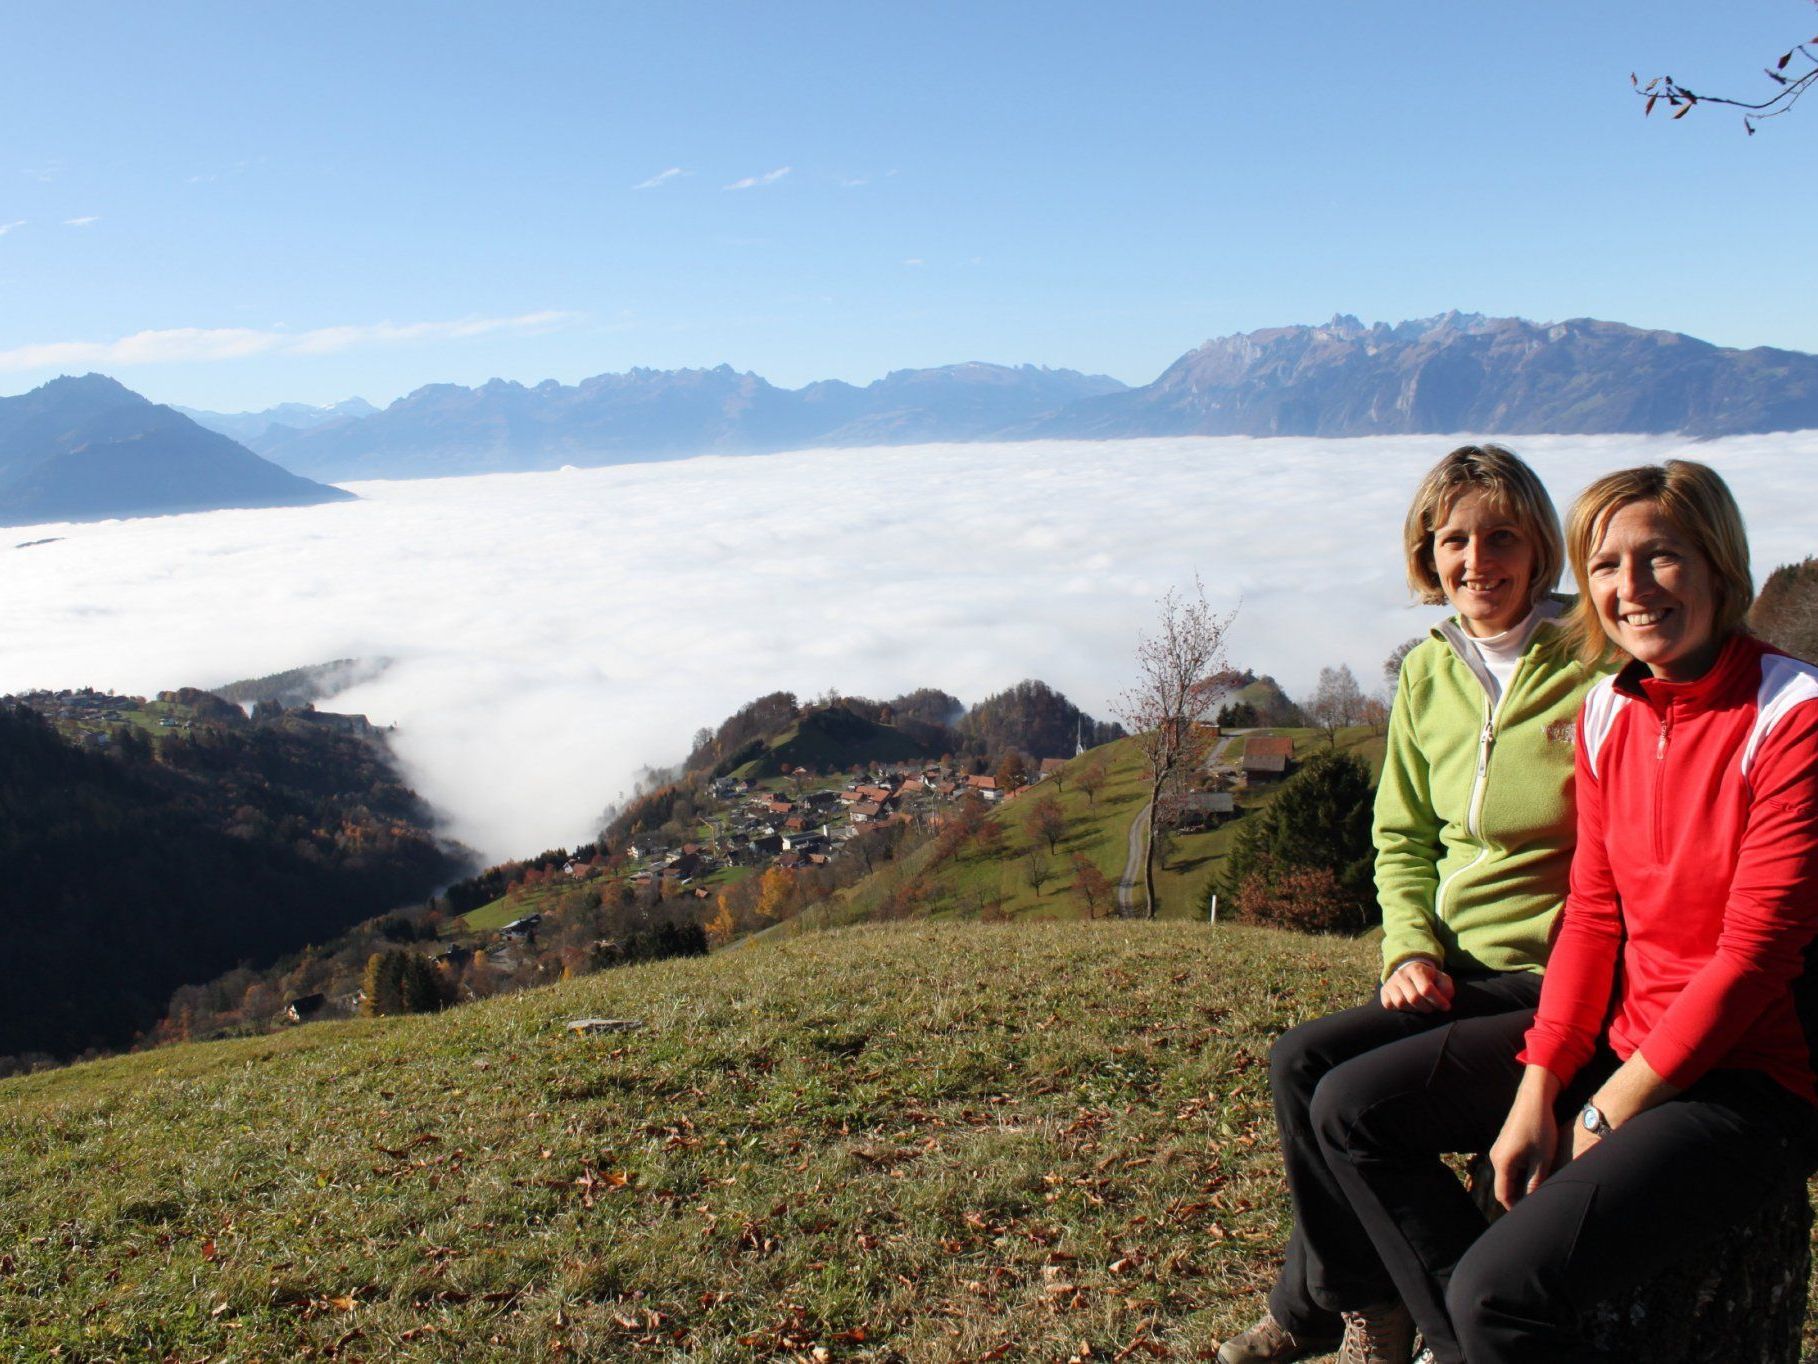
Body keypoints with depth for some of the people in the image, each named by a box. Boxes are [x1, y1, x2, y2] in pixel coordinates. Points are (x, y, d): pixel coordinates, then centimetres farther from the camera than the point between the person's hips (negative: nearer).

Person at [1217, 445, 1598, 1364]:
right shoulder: (1427, 674, 8)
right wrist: (1412, 949, -1)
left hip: (1561, 980, -6)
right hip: (1460, 973, 6)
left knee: (1353, 1095, -19)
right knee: (1300, 1061, -13)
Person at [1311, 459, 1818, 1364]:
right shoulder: (1607, 713, 4)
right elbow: (1593, 914, 4)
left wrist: (1612, 1113, -13)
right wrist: (1537, 1091, -4)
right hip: (1623, 1040, 7)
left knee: (1502, 1289, -24)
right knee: (1354, 1113, 3)